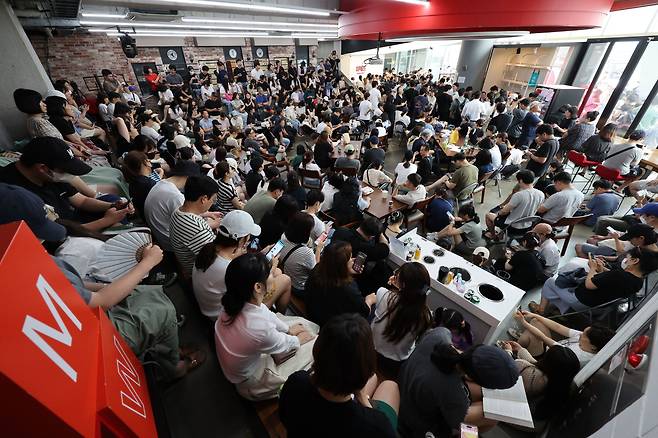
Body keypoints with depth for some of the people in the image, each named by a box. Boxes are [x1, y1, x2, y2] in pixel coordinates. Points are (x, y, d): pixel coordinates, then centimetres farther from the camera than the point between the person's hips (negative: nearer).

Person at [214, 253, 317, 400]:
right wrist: (298, 339, 1)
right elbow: (283, 345, -19)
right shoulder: (259, 328, -42)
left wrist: (288, 329, 6)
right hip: (251, 384, -6)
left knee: (301, 322, 8)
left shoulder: (236, 302, -22)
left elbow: (266, 314, -2)